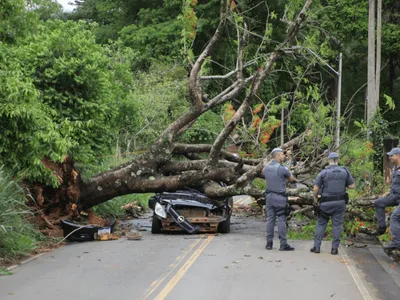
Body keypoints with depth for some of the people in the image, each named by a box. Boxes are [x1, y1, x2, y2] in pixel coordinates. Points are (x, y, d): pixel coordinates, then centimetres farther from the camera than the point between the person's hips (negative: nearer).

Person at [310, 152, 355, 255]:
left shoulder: (324, 172, -7)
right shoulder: (345, 171, -2)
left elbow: (316, 188, -7)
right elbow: (352, 185, 1)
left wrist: (315, 197, 11)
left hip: (326, 202, -1)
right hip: (340, 202, 1)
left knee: (321, 224, 9)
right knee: (337, 225, 7)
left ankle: (317, 246, 8)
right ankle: (334, 248, 7)